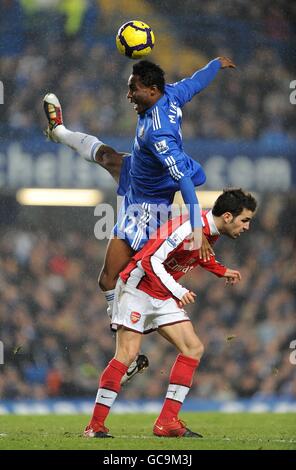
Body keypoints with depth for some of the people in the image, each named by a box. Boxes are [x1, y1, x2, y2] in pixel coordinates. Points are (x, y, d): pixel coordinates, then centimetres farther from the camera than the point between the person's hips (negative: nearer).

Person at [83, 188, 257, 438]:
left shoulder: (212, 232, 3)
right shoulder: (188, 228, -26)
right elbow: (150, 260, -27)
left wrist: (222, 271, 15)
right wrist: (178, 292, -30)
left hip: (164, 296, 9)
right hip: (138, 288, -9)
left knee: (194, 348, -3)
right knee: (127, 354, -16)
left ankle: (166, 422, -4)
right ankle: (96, 425, -10)